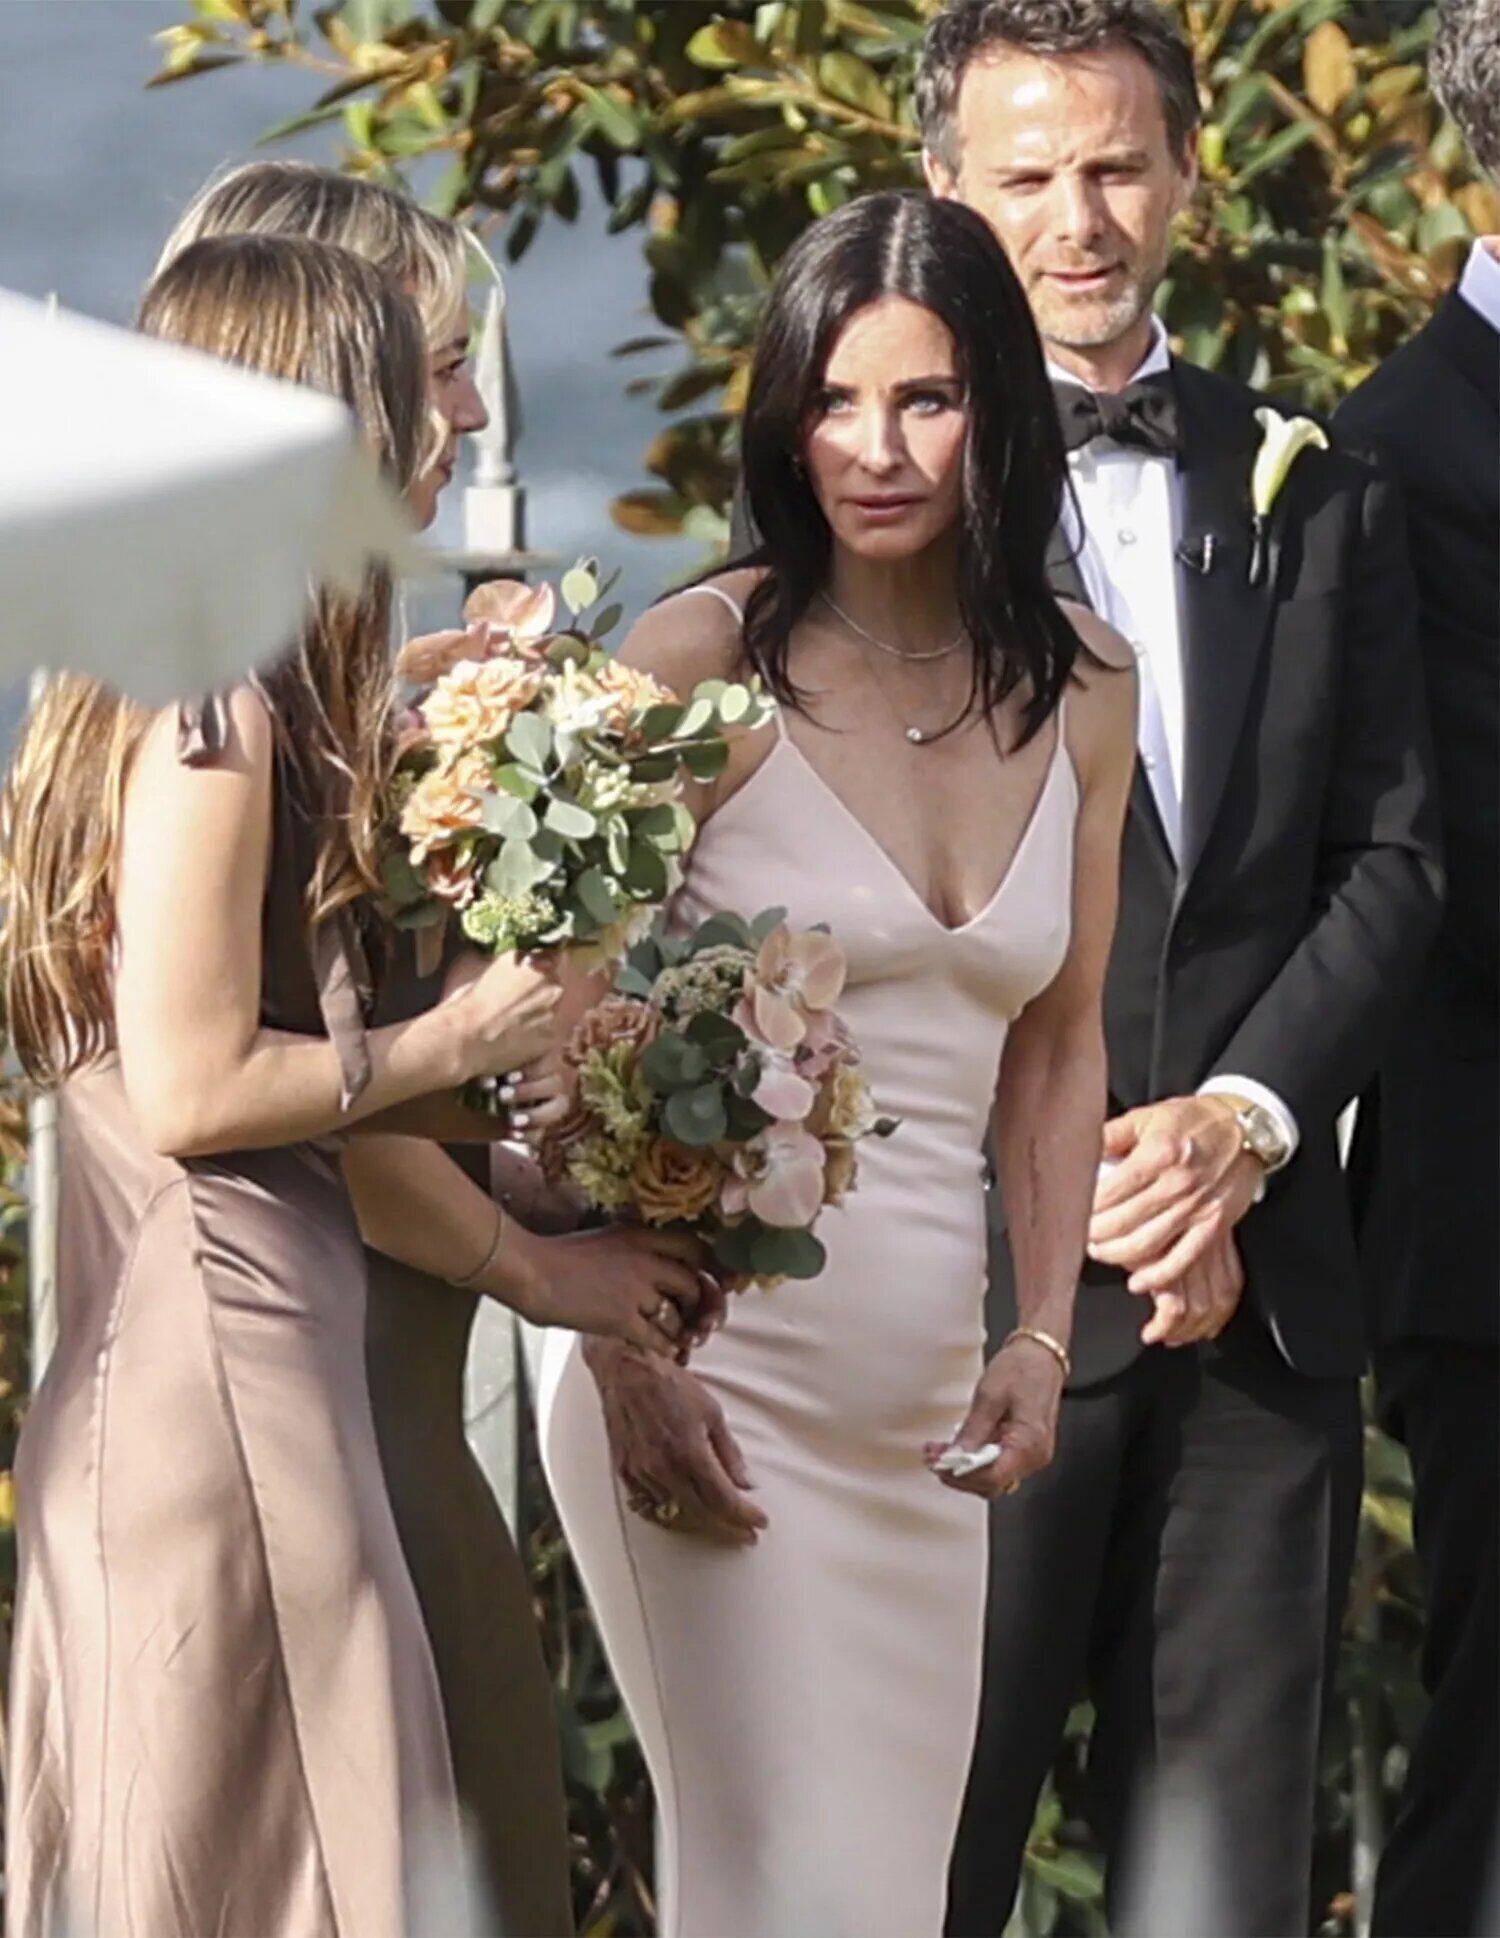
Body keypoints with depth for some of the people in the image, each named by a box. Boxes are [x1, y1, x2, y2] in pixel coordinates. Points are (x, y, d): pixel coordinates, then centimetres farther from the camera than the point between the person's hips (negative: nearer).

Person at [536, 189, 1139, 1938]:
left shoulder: (1081, 691, 8)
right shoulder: (704, 663, -7)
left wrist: (1043, 1338, 7)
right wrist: (626, 1360, -11)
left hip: (926, 1384, 5)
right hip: (714, 1360, -5)